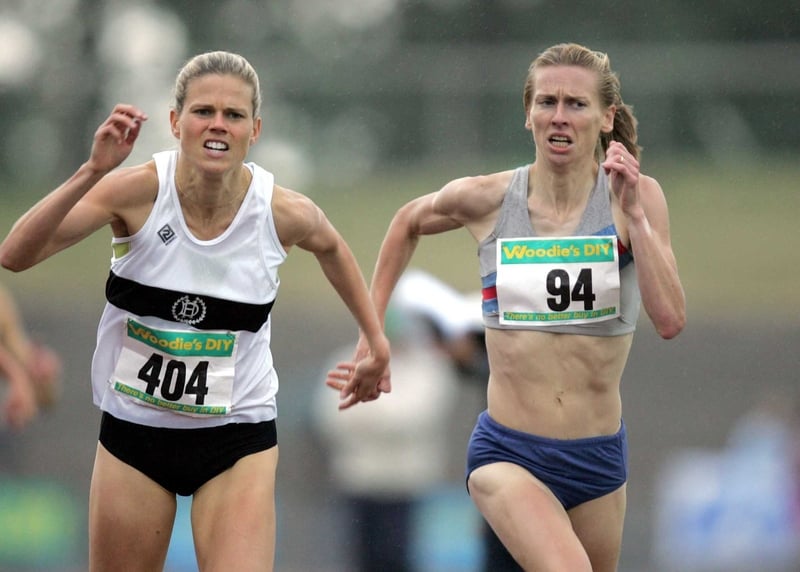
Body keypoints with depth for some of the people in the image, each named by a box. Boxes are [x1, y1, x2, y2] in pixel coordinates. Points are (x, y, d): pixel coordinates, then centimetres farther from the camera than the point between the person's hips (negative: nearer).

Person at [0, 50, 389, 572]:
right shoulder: (138, 190, -18)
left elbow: (331, 248, 13)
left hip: (238, 440, 0)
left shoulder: (285, 213, -13)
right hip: (135, 428, 0)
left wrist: (377, 342, 19)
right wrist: (94, 171, -38)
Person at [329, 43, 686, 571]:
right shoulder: (486, 200, -4)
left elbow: (670, 321, -18)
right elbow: (409, 222, 19)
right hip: (508, 454, -2)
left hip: (599, 457, 2)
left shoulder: (639, 197, -7)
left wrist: (632, 214, -23)